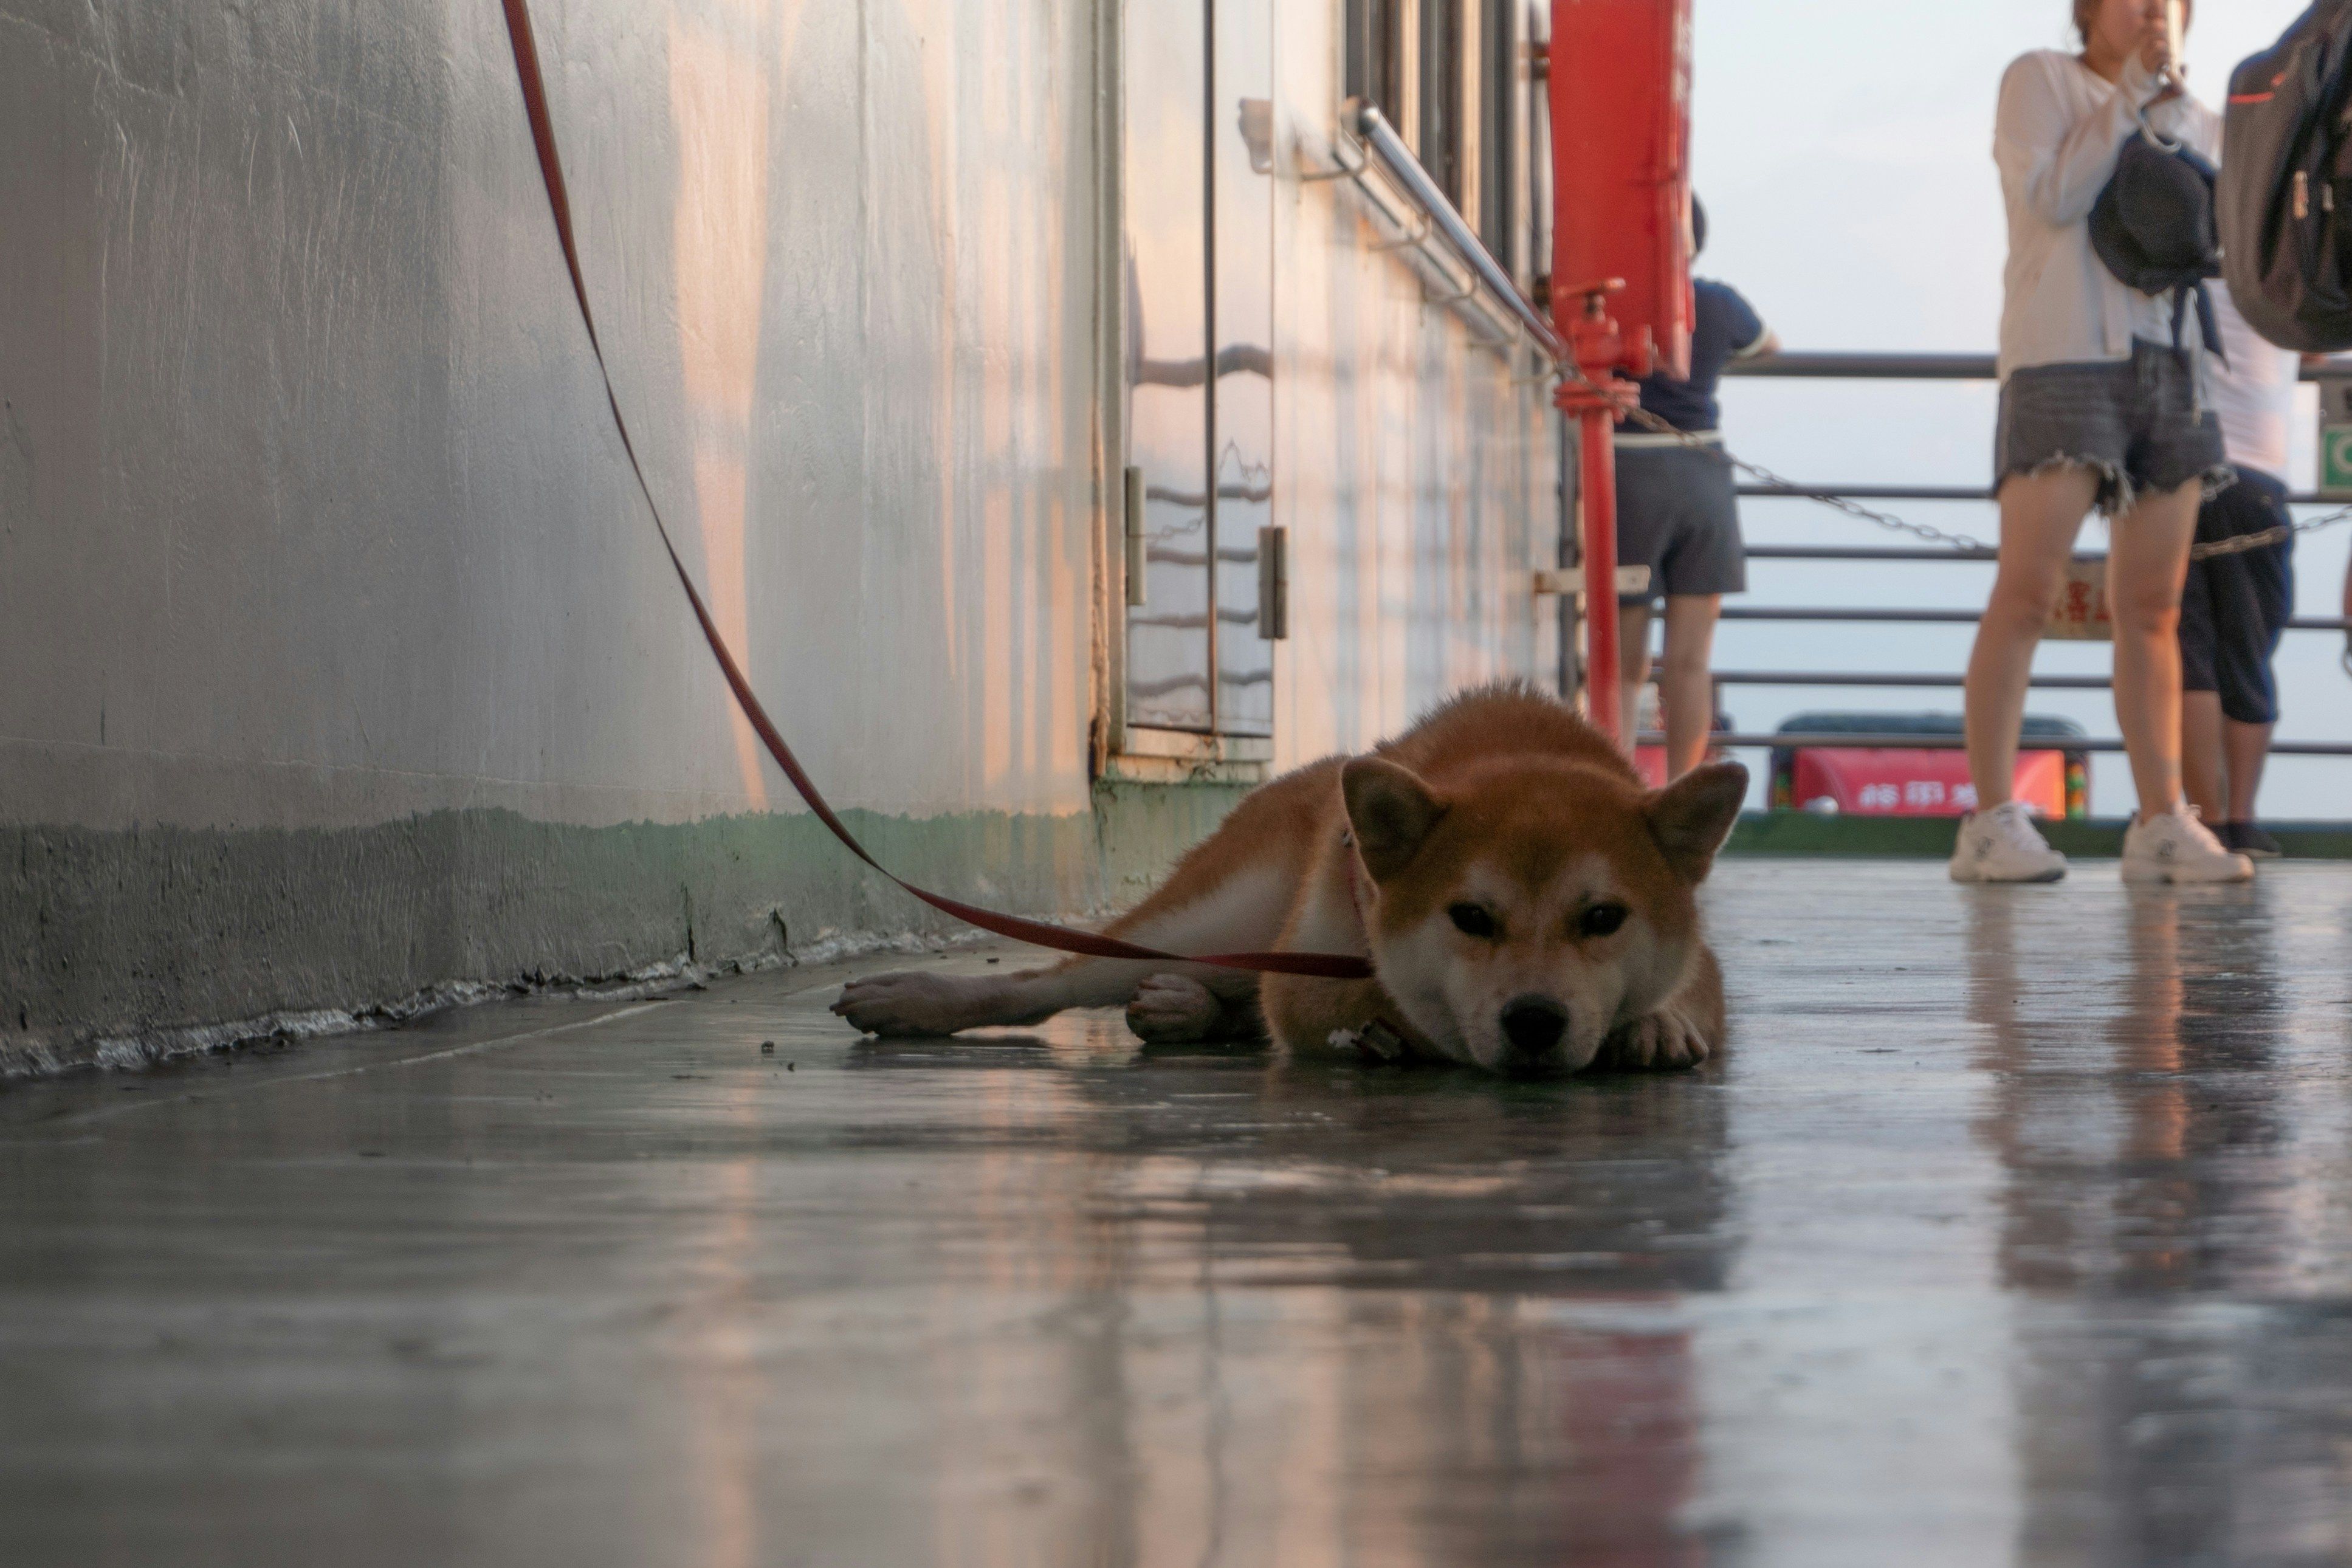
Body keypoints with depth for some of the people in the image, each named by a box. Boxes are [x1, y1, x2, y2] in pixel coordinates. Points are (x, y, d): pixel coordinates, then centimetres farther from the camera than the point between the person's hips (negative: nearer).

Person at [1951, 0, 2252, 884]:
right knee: (2028, 591, -13)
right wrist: (2131, 97, -7)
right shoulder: (2041, 81, 6)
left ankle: (2161, 824, 0)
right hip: (2066, 354, -6)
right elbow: (2052, 197, -9)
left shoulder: (2193, 119, 21)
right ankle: (1990, 822, -16)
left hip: (2171, 362, 6)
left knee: (2154, 607, 2)